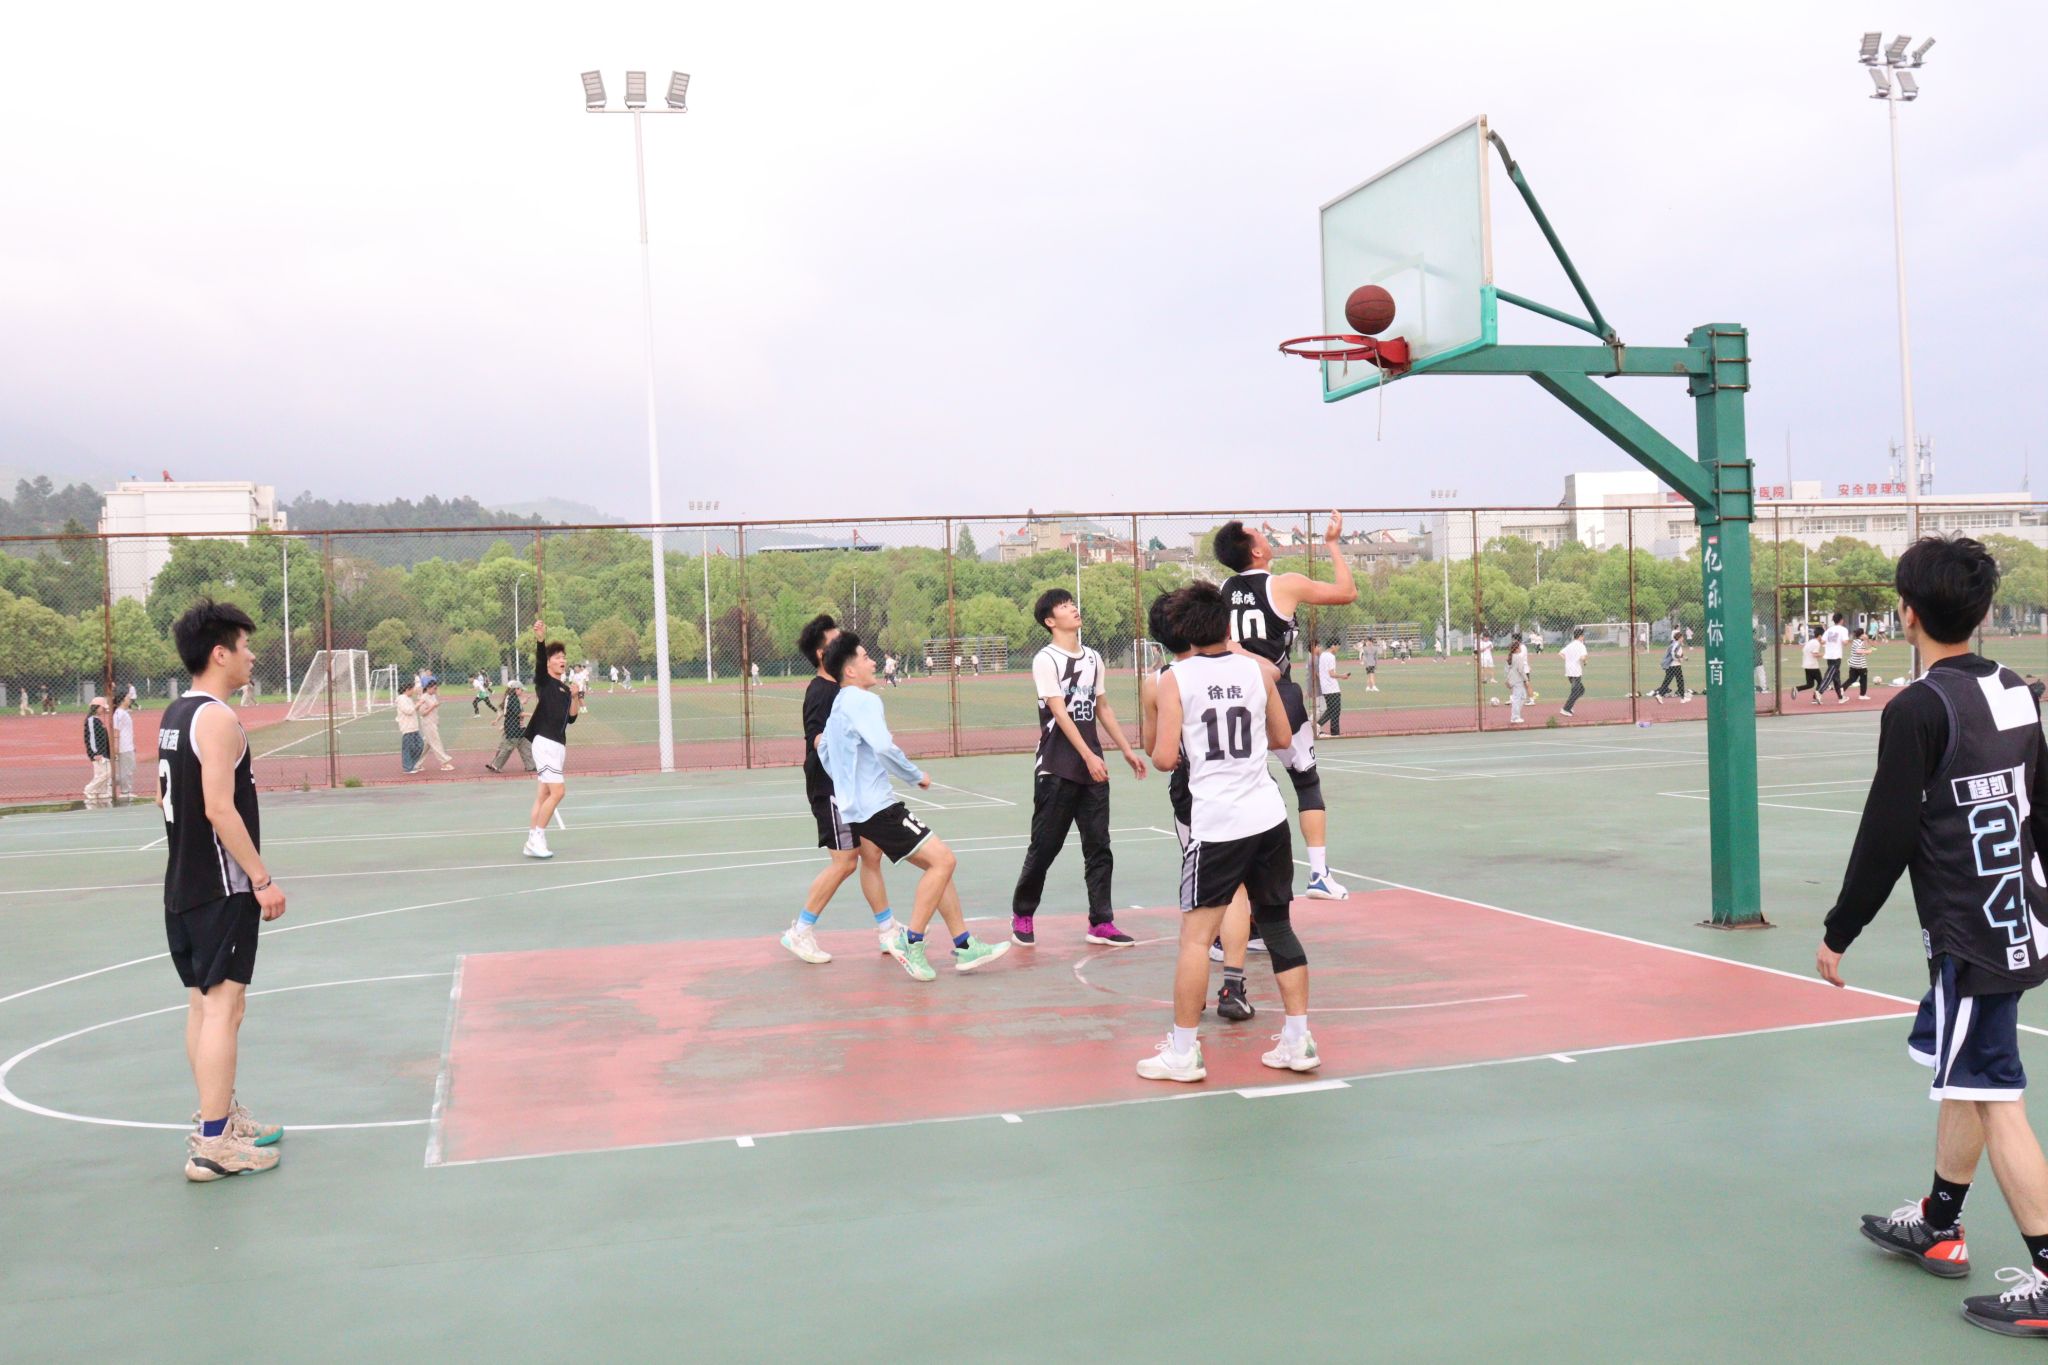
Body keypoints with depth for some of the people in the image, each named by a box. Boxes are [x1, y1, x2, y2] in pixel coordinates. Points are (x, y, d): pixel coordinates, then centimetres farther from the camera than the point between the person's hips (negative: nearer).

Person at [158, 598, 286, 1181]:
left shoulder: (173, 715, 12)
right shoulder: (218, 718, -17)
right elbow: (219, 809, -23)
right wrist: (262, 878, -19)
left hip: (183, 885, 10)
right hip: (221, 888, -10)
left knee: (203, 1003, 16)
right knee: (223, 1006, -7)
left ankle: (220, 1117, 28)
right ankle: (213, 1145, -5)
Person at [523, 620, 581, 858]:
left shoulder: (565, 689, 18)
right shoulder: (543, 680, -2)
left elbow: (571, 718, 15)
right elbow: (539, 658, -21)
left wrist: (576, 698, 0)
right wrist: (540, 637, -38)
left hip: (558, 745, 8)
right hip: (545, 742, -8)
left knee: (543, 795, 9)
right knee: (557, 791, -15)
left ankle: (532, 842, 13)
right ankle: (537, 837, -7)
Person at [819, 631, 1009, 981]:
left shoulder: (840, 705, 18)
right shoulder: (863, 700, -13)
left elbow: (823, 749, 31)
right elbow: (883, 746, -25)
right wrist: (917, 775, -12)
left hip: (859, 805, 10)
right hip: (877, 807, -10)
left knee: (938, 865, 10)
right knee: (943, 859, -13)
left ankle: (964, 946, 10)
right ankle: (911, 940, -8)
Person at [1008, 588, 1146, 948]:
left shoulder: (1093, 658, 13)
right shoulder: (1046, 660, -7)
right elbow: (1059, 713, -15)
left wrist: (1127, 751, 18)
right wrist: (1088, 756, -21)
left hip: (1093, 768, 6)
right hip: (1056, 770, -6)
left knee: (1098, 847, 3)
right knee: (1045, 846, 1)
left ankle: (1101, 923, 7)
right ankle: (1022, 915, 18)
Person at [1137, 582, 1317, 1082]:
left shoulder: (1177, 678, -5)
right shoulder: (1257, 670, 6)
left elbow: (1165, 758, -10)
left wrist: (1164, 753, 12)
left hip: (1218, 824, -4)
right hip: (1269, 816, 4)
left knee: (1196, 936, 1)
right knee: (1277, 926, 14)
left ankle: (1182, 1052, 2)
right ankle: (1298, 1041, 17)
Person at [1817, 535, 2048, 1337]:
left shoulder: (1917, 711, -18)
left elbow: (1884, 839, -17)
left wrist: (1838, 933, -7)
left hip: (1971, 939, -9)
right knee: (1960, 1076, 20)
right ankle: (1938, 1228, 34)